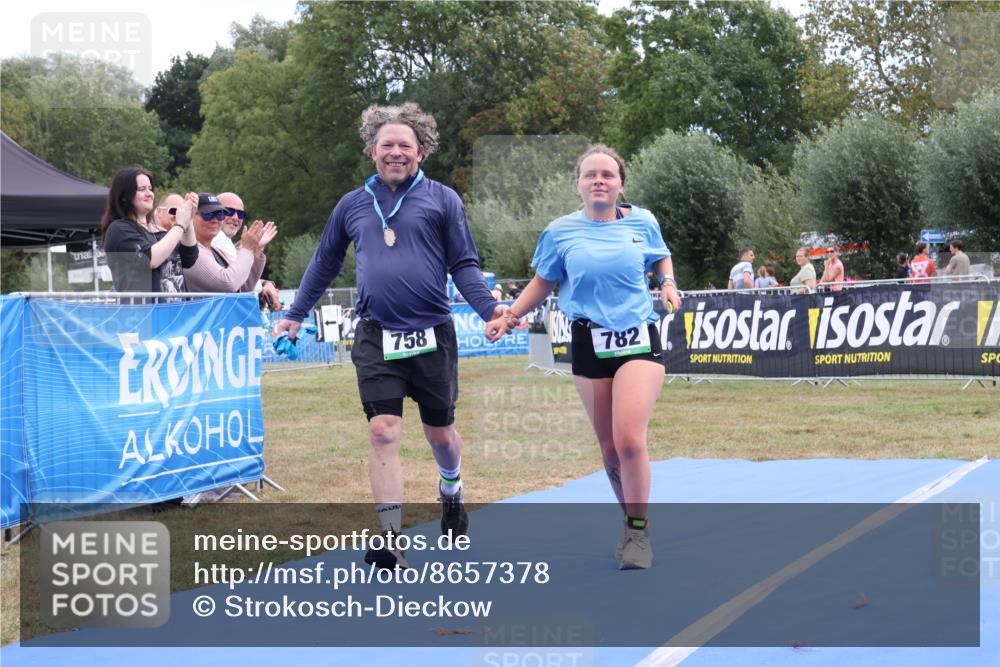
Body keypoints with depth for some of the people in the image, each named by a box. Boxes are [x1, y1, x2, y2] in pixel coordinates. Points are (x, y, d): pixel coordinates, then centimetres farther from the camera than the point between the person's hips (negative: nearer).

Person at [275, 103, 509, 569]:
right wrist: (295, 315, 21)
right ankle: (391, 539, -7)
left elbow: (464, 264, 1)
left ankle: (451, 488, 45)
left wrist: (488, 308, -14)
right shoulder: (352, 206, 9)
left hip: (432, 336, -1)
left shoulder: (442, 200, 2)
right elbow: (324, 264, 21)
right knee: (383, 433, -10)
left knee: (439, 432, 13)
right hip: (376, 338, 1)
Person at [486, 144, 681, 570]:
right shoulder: (561, 232, 1)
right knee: (609, 447, 5)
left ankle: (638, 534, -3)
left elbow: (662, 258, 20)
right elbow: (543, 283, 13)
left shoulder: (642, 222, 1)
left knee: (629, 439, -17)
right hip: (589, 345, 2)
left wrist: (669, 286, 1)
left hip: (639, 341, -1)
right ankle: (632, 526, 24)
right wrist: (510, 318, 4)